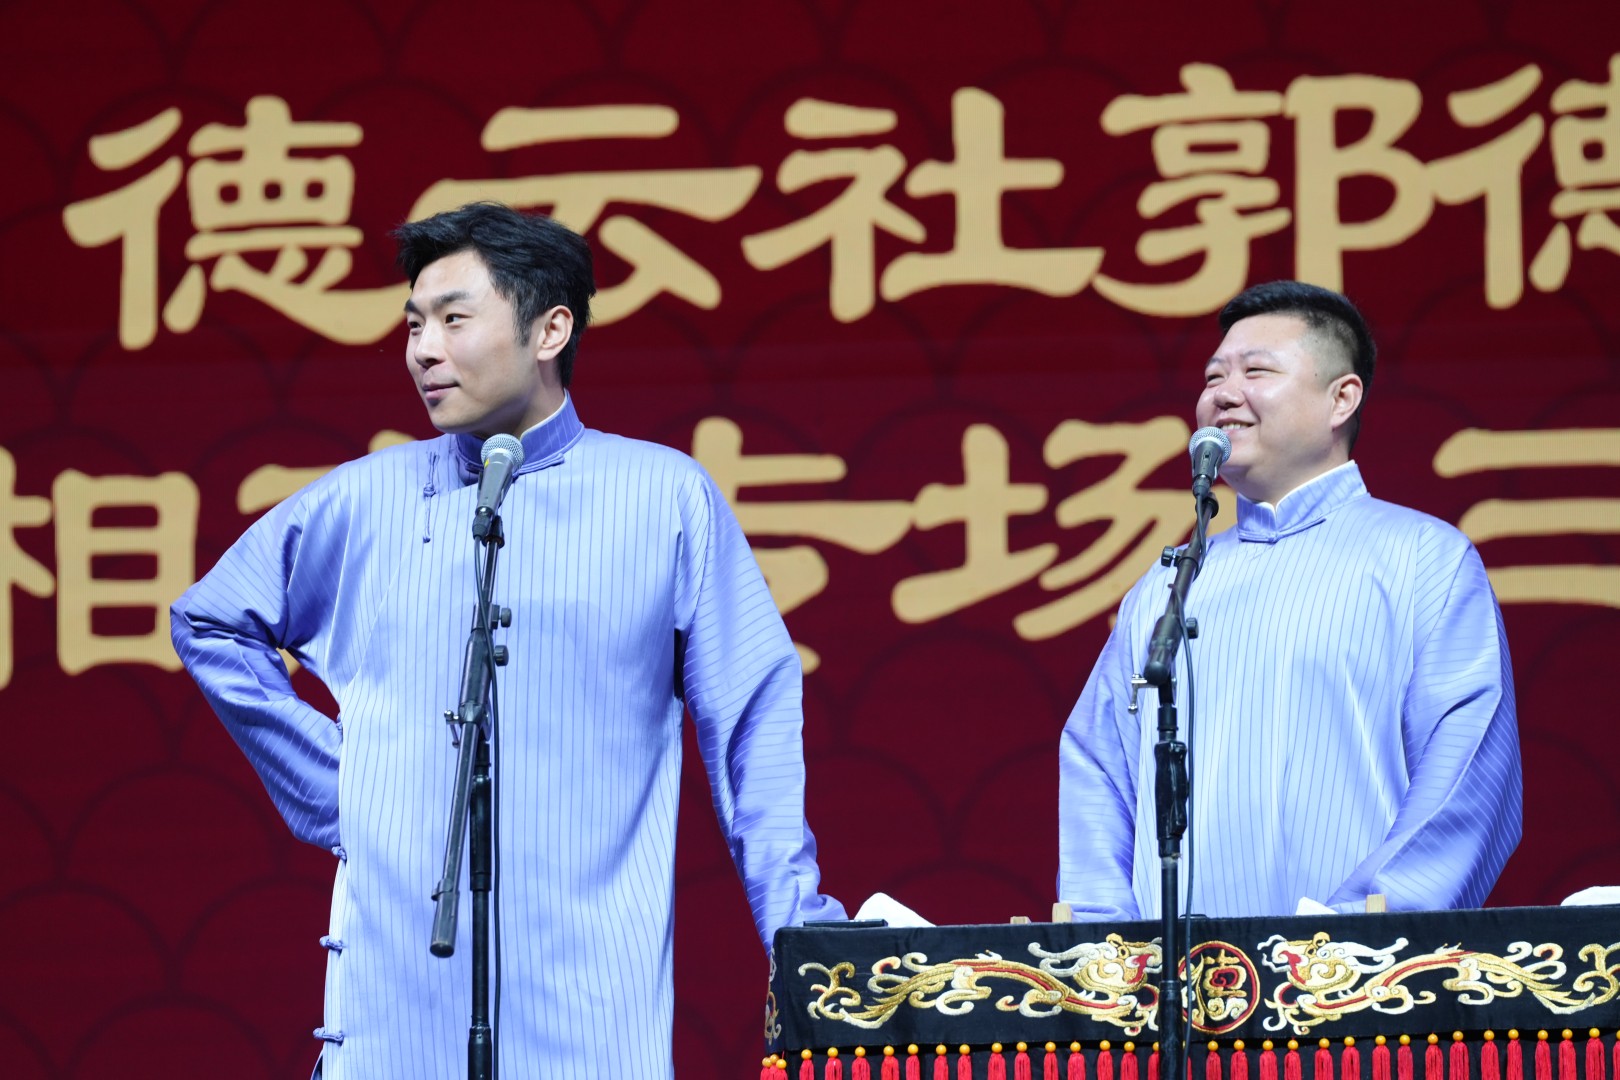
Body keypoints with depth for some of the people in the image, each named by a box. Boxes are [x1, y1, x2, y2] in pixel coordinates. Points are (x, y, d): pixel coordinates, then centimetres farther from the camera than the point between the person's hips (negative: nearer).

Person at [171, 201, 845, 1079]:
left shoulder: (668, 499, 6)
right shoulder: (362, 504, 10)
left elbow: (752, 727, 7)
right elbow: (211, 624, 23)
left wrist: (805, 947, 0)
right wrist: (328, 793, 13)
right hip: (396, 998, 1)